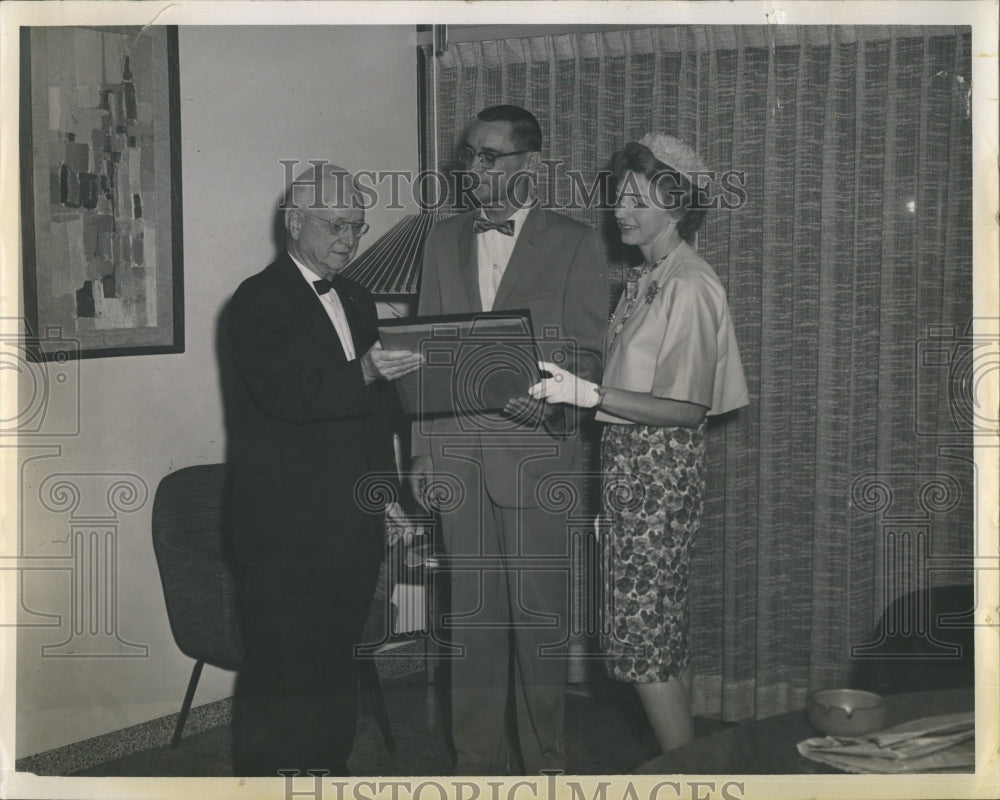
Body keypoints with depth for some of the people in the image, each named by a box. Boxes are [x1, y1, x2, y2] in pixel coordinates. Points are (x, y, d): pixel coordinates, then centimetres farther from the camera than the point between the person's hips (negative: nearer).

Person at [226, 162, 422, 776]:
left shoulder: (358, 301, 17)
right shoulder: (259, 300, -6)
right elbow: (289, 396, -19)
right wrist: (366, 373, -32)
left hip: (354, 523, 7)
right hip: (286, 527, -7)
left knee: (338, 658, 12)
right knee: (279, 668, -3)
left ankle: (330, 770, 23)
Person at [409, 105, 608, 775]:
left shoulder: (575, 243, 1)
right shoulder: (445, 239, 14)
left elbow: (588, 353, -1)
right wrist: (422, 451, 9)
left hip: (535, 451, -4)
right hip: (458, 457, 4)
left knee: (539, 615, 0)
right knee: (473, 614, 9)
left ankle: (543, 763, 12)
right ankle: (477, 760, 19)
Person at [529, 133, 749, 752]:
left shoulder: (689, 286, -15)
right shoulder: (648, 278, 14)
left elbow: (686, 407, -20)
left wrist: (590, 395, -24)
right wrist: (570, 388, 10)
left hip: (662, 467, -10)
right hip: (630, 463, 10)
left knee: (643, 634, -6)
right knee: (667, 628, 14)